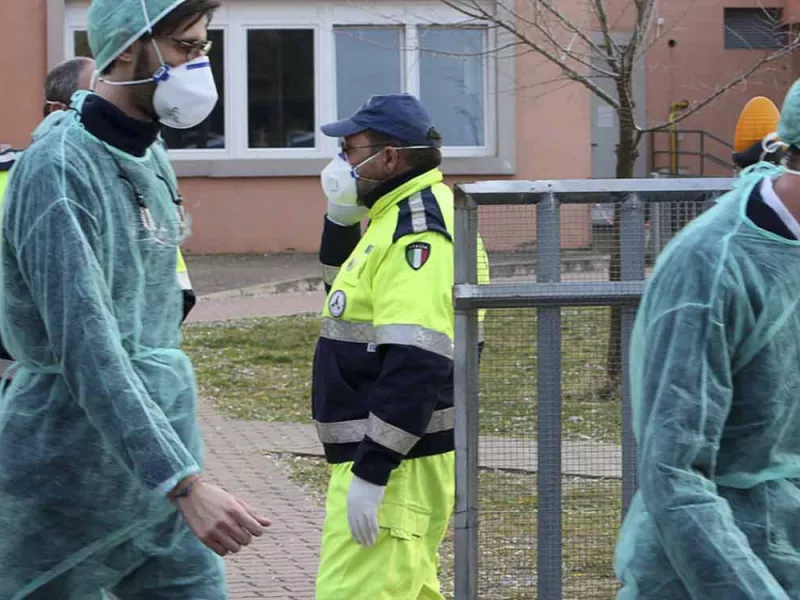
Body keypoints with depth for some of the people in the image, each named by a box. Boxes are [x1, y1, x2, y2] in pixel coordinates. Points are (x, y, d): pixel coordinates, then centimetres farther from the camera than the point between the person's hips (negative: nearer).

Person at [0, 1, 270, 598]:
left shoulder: (152, 157, 10)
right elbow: (87, 349, -26)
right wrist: (185, 483, -33)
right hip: (71, 488, -8)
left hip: (158, 479, 8)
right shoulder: (60, 169, -17)